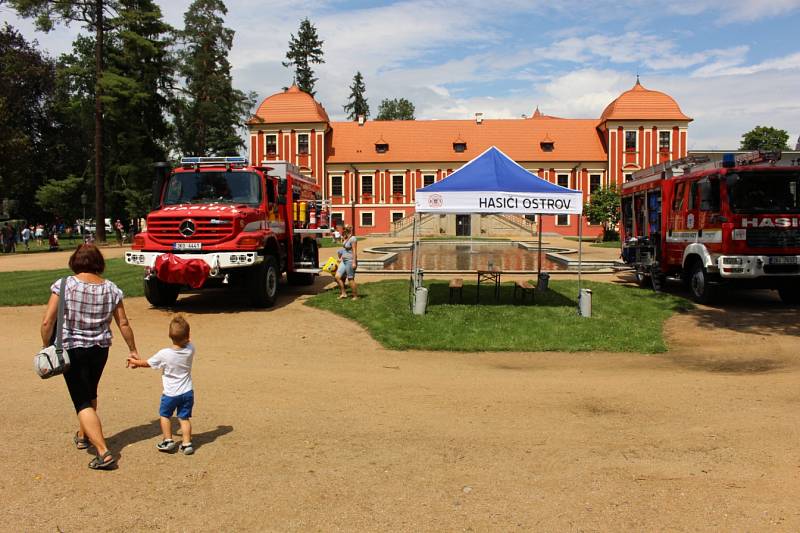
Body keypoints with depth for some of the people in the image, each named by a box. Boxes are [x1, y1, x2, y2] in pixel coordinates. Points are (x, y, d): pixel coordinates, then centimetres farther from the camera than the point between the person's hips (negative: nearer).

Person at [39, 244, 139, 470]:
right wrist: (133, 350, 11)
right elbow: (123, 324, 0)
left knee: (82, 402, 0)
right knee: (90, 393, 27)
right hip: (100, 350, 4)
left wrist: (46, 347, 1)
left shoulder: (63, 286, -14)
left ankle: (103, 452, -9)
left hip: (72, 350, -4)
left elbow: (47, 322, -15)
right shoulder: (111, 289, -4)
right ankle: (83, 436, 45)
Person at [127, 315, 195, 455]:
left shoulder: (164, 354, -18)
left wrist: (135, 362, 18)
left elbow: (147, 363, -1)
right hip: (187, 392, 3)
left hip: (170, 394, -2)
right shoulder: (190, 349, -11)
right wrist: (184, 327, 1)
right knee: (184, 418, 11)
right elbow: (187, 342, 15)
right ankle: (187, 443, 8)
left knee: (165, 415, 20)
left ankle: (168, 441, 21)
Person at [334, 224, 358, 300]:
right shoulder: (346, 239, 13)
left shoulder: (352, 239, -15)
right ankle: (343, 293, 9)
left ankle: (355, 296, 8)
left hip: (350, 261, -9)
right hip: (344, 261, 9)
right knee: (337, 277, 1)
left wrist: (354, 262, -22)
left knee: (350, 279, -3)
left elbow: (354, 251, -19)